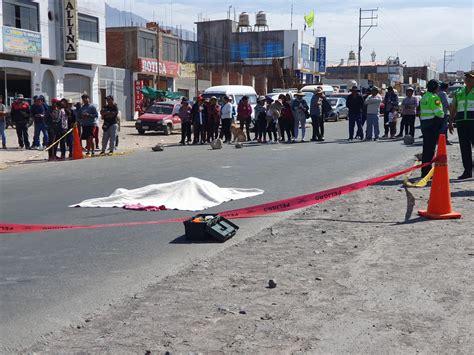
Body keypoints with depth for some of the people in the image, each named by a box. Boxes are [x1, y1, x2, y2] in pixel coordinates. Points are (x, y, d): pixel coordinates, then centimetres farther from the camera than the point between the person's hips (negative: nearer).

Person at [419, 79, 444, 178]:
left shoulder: (424, 97, 15)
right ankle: (427, 170, -6)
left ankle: (424, 171, 19)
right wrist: (442, 115, 1)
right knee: (430, 148, -6)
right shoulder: (434, 97, -14)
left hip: (424, 124, 9)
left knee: (426, 148, 14)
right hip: (433, 124, -9)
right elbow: (439, 112, -19)